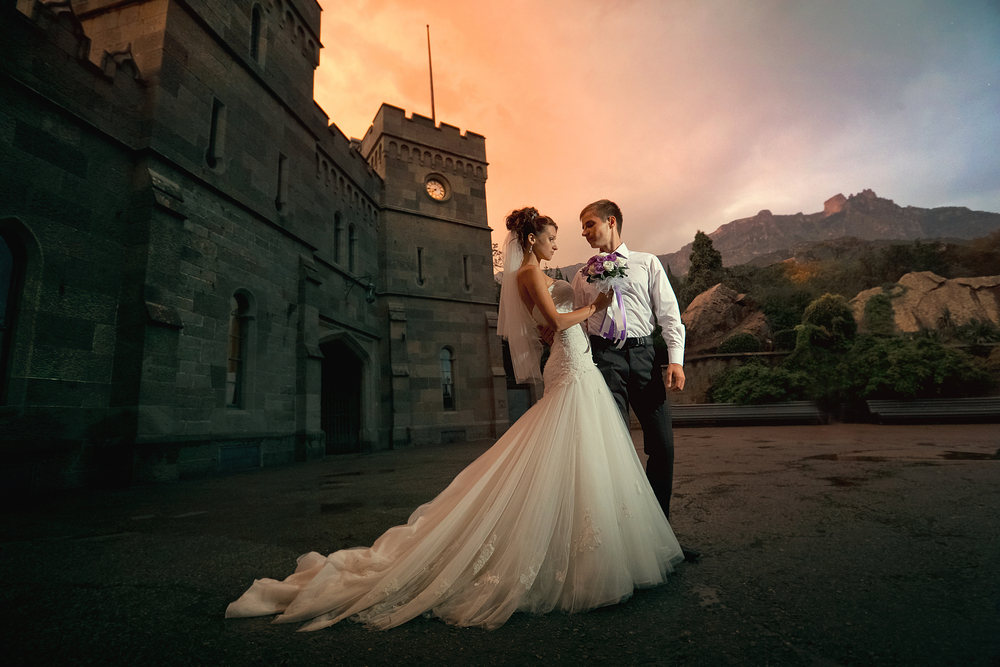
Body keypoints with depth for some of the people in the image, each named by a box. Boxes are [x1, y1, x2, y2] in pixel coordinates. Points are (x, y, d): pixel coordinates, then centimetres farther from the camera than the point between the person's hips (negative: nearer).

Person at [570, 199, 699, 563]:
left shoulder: (647, 264, 13)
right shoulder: (583, 274, 16)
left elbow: (669, 314, 6)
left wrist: (676, 359, -6)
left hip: (643, 355, 1)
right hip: (604, 357, 0)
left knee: (662, 445, 3)